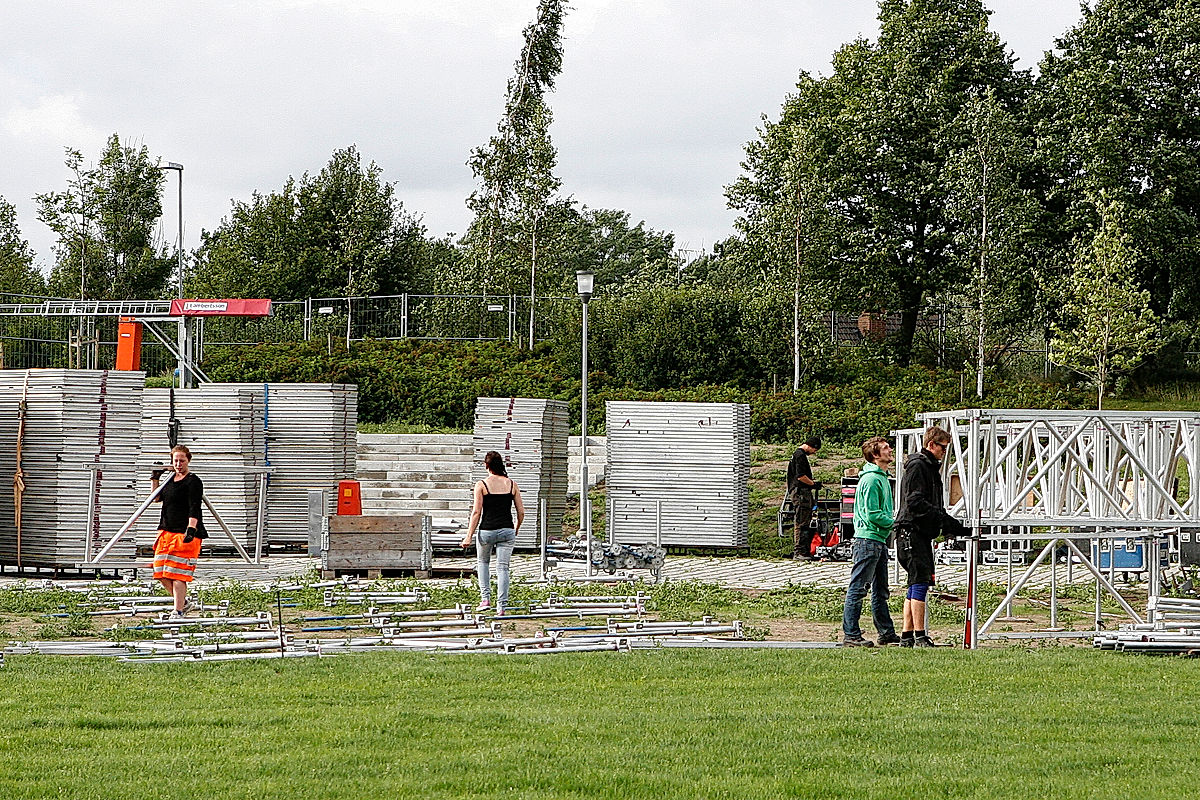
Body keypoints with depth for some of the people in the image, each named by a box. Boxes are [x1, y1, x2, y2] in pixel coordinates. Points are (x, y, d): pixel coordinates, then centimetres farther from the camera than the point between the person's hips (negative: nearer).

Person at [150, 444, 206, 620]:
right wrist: (155, 478, 17)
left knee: (177, 574, -9)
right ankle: (184, 602, 22)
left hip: (185, 534, -8)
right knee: (161, 574, 6)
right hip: (166, 531, 8)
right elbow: (157, 498, 28)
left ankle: (178, 612, -4)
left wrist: (191, 529, -30)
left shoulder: (193, 482, -9)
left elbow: (194, 509, -18)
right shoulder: (171, 478, 16)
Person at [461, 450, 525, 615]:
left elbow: (476, 512, -8)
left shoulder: (481, 485, -7)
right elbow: (521, 512, 5)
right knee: (502, 567, 6)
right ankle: (502, 605, 1)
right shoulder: (512, 484, 2)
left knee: (482, 561, 22)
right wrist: (517, 529, 23)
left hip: (487, 531, -2)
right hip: (507, 531, 2)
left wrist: (469, 536, -4)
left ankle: (485, 598, 11)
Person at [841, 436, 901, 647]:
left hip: (879, 541, 10)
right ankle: (850, 635, -7)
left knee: (880, 590, 14)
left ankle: (887, 634, 20)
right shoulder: (871, 479, -15)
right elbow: (872, 515, -19)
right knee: (858, 589, -7)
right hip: (868, 540, -10)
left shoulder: (882, 478, 16)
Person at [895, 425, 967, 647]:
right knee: (920, 581, -12)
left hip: (922, 534, 10)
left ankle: (907, 635, 13)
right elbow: (915, 502, -20)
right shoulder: (917, 466, -10)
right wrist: (945, 521, -22)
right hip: (911, 532, -10)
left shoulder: (930, 467, 22)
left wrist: (951, 525, 9)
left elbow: (934, 506, 24)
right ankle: (919, 636, -14)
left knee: (917, 584, 10)